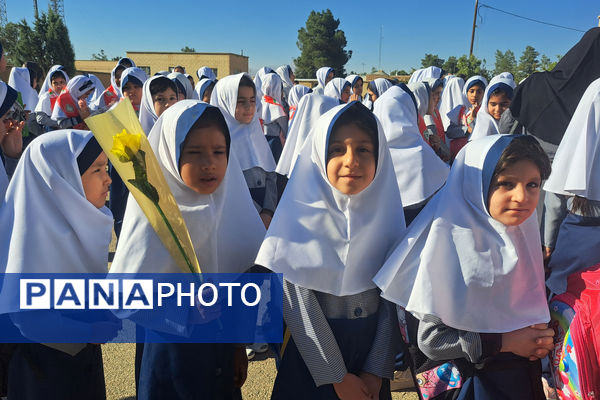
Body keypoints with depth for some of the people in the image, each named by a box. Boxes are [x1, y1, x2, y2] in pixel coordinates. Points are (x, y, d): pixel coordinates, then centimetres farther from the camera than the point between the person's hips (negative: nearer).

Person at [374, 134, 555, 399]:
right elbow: (430, 339, -23)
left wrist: (542, 338, -8)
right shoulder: (451, 243, -25)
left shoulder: (523, 234, -4)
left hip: (527, 377, 6)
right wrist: (505, 342, -21)